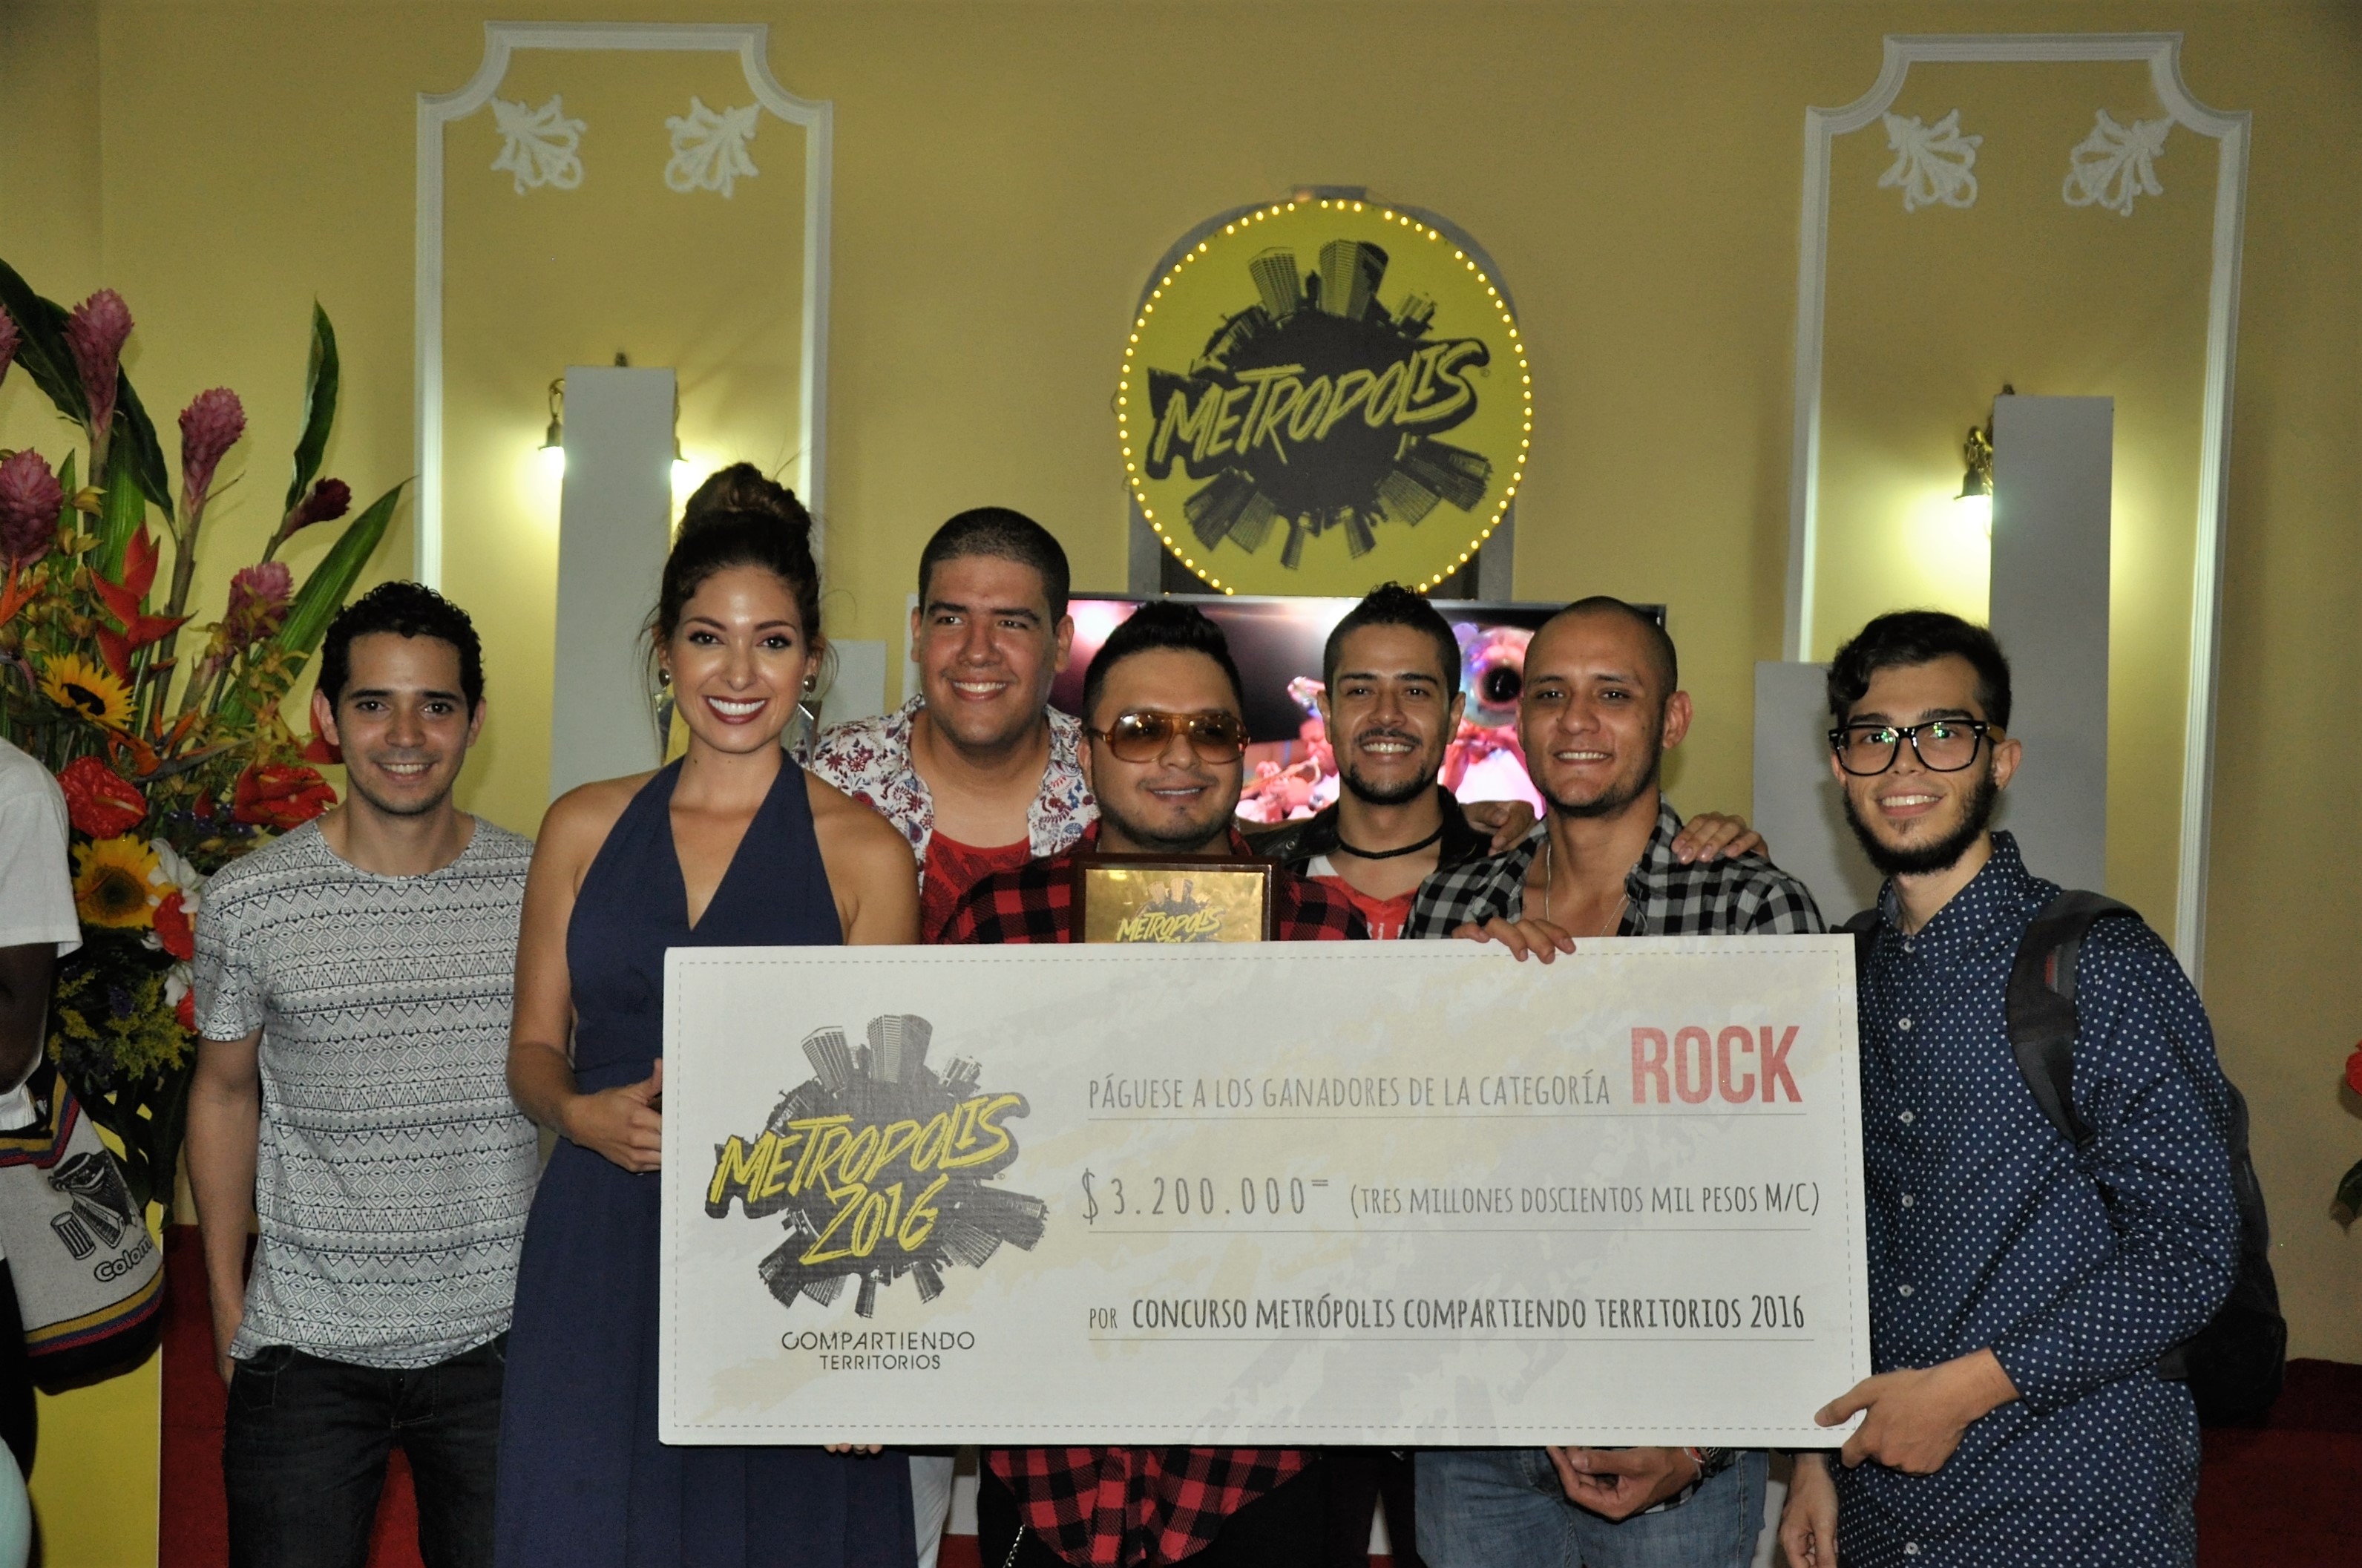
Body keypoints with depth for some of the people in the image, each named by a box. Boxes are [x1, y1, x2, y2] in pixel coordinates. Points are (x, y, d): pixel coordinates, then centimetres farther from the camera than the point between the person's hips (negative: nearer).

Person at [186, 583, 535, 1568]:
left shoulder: (542, 891, -4)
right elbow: (225, 1092, 9)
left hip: (498, 1339, 1)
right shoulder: (248, 903, -5)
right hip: (305, 1341, 0)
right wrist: (226, 1301, 8)